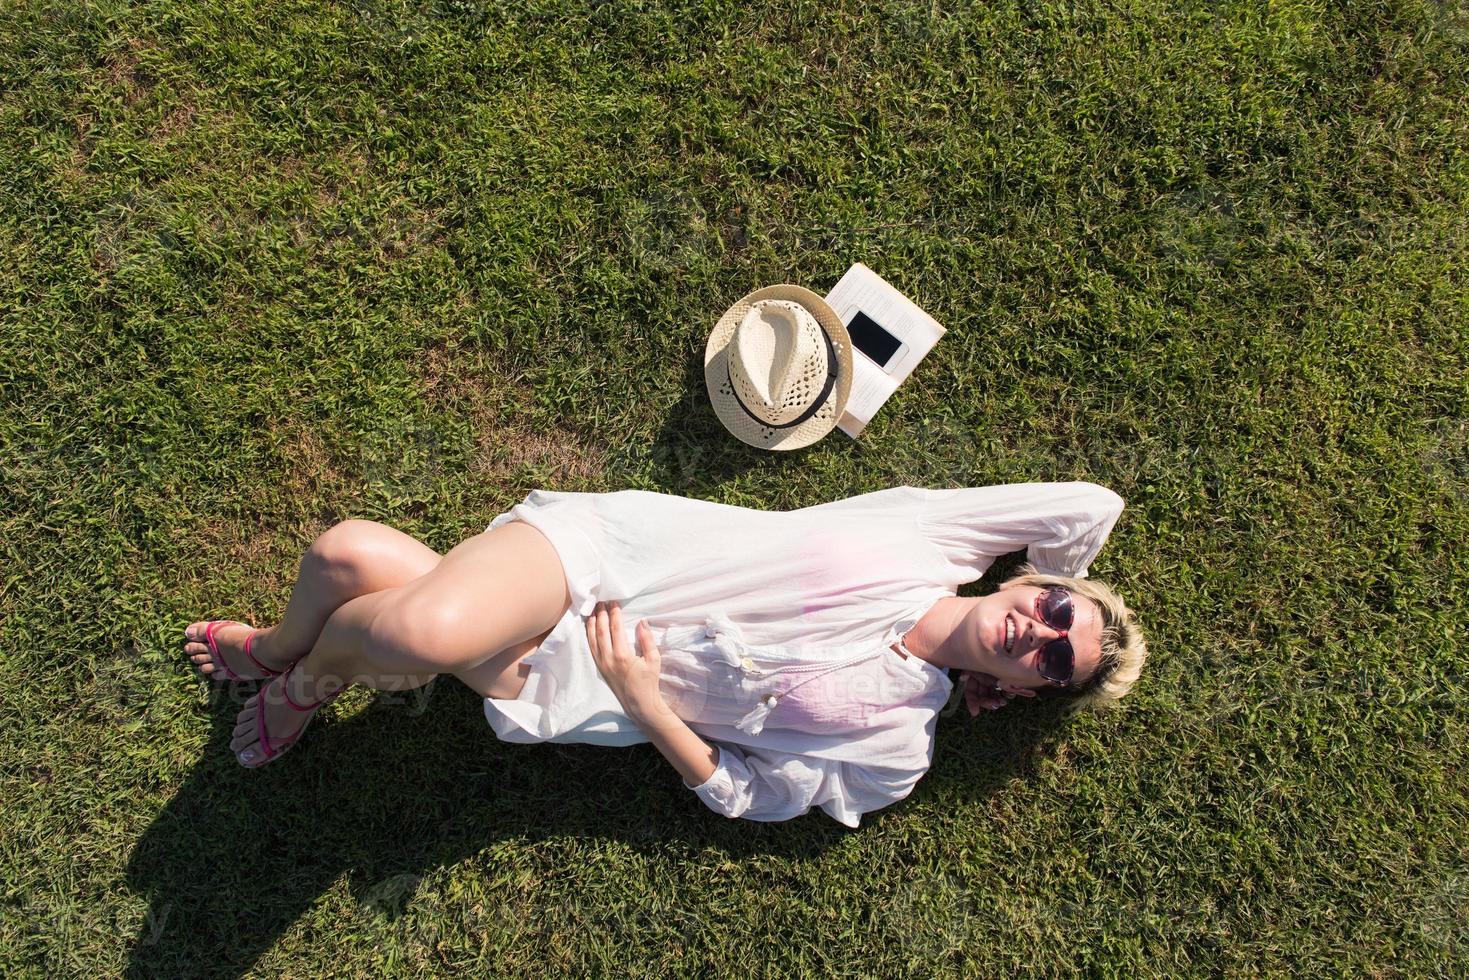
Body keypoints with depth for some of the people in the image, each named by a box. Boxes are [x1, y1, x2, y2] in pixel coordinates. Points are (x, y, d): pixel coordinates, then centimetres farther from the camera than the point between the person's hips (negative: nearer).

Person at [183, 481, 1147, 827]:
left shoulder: (894, 749, -4)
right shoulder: (928, 541, -2)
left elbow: (745, 794, -3)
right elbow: (1091, 505, 5)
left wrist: (645, 703, -14)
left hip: (587, 679, -2)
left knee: (421, 637, -30)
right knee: (349, 553, -20)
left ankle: (305, 689, 12)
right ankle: (283, 650, 22)